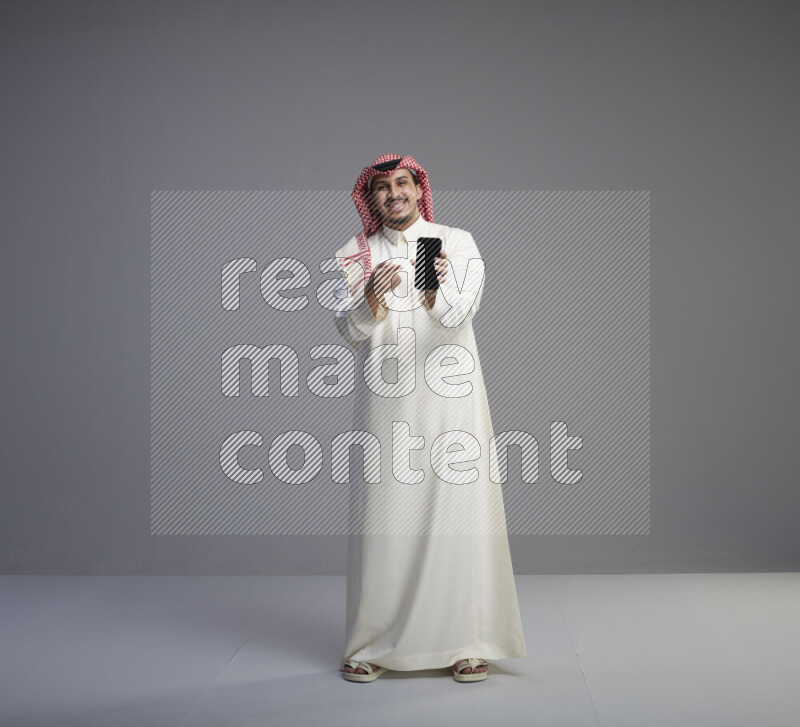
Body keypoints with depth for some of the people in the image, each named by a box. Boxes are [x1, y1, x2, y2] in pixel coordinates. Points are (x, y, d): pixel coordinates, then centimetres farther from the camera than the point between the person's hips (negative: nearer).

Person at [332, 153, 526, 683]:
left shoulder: (457, 243, 4)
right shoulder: (355, 257, 10)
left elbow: (459, 314, -12)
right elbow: (349, 330, -2)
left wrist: (434, 291, -33)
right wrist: (373, 298, -22)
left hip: (449, 401, -1)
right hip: (385, 401, 1)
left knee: (458, 513, -2)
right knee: (382, 516, 0)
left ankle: (467, 643, 7)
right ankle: (374, 644, 11)